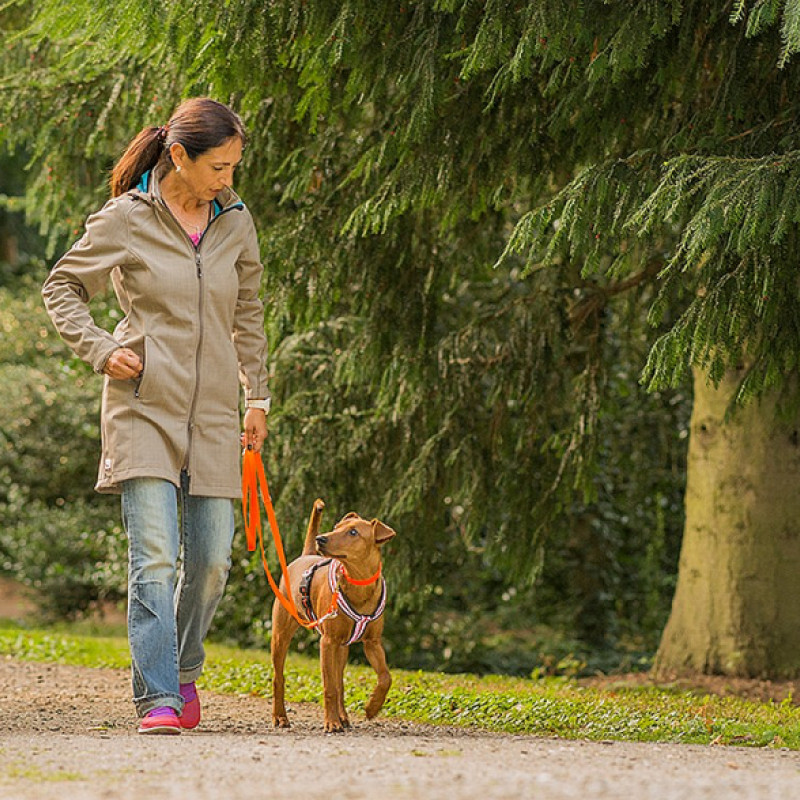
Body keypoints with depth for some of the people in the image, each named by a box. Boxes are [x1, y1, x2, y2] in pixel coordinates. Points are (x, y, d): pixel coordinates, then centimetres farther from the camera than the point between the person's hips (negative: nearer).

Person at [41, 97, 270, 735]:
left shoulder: (235, 223, 8)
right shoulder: (125, 220, -4)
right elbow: (62, 288, 6)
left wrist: (257, 397, 19)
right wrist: (100, 351, -7)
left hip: (213, 413, 4)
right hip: (143, 407, -4)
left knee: (211, 558, 2)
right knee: (154, 555, -14)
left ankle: (182, 669, 27)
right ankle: (158, 699, -14)